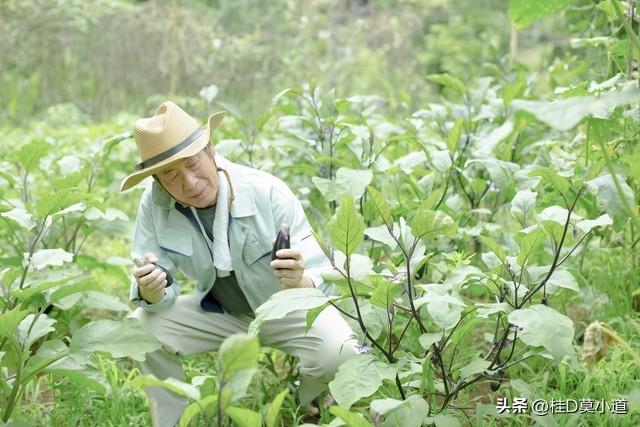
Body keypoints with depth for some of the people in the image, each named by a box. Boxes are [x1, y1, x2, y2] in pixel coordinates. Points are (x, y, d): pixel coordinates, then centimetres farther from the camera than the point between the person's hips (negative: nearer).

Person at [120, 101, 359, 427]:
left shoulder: (268, 193, -29)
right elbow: (151, 294, -15)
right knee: (142, 328, -20)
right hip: (219, 312, 3)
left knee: (339, 354, -29)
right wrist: (152, 292, -40)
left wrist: (300, 283, -54)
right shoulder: (155, 204, -20)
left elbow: (321, 279, -31)